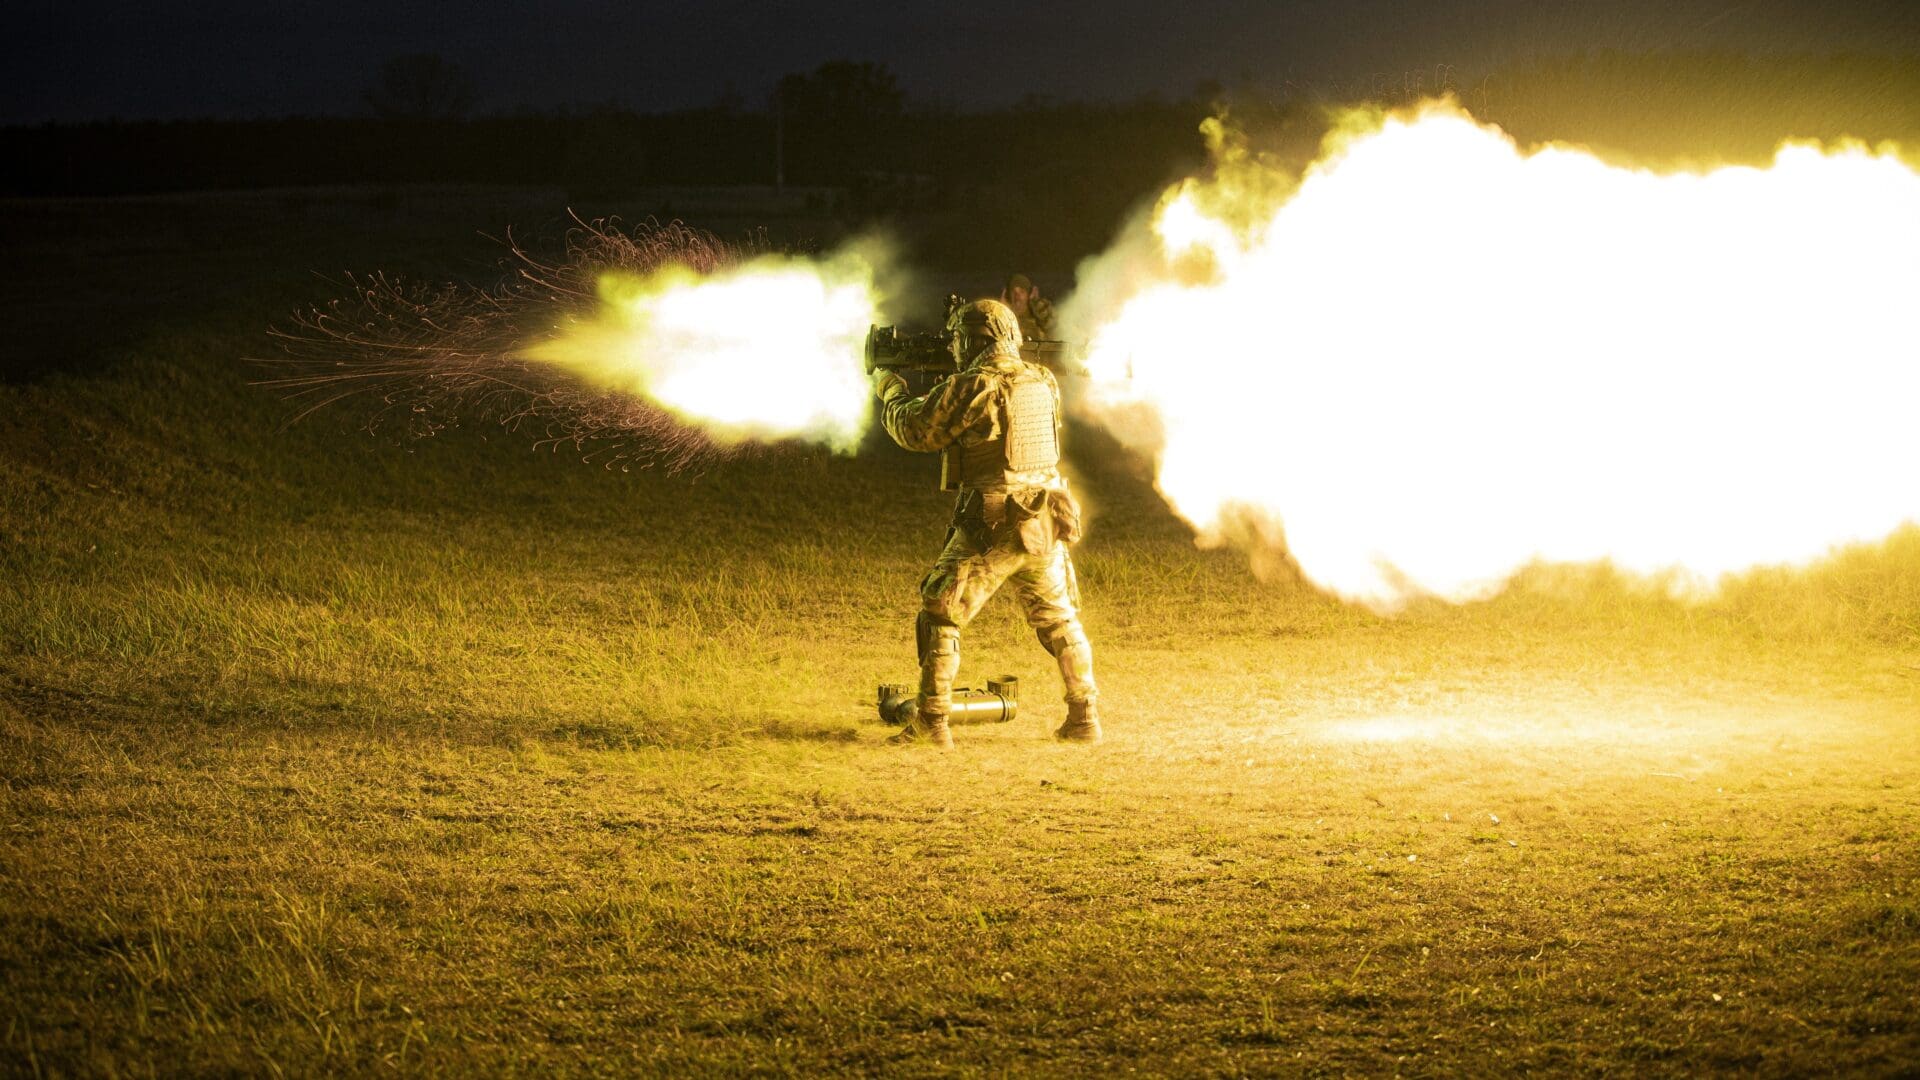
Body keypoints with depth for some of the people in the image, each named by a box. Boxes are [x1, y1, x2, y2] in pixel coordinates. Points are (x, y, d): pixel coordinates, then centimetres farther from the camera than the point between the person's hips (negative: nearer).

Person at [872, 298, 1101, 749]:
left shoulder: (970, 387, -12)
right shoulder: (1043, 383, 6)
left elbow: (912, 429, 0)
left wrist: (891, 389, 19)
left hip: (991, 527, -5)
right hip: (1047, 525, 6)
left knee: (939, 617, 5)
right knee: (1060, 621, 20)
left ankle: (931, 724, 2)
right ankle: (1084, 718, 20)